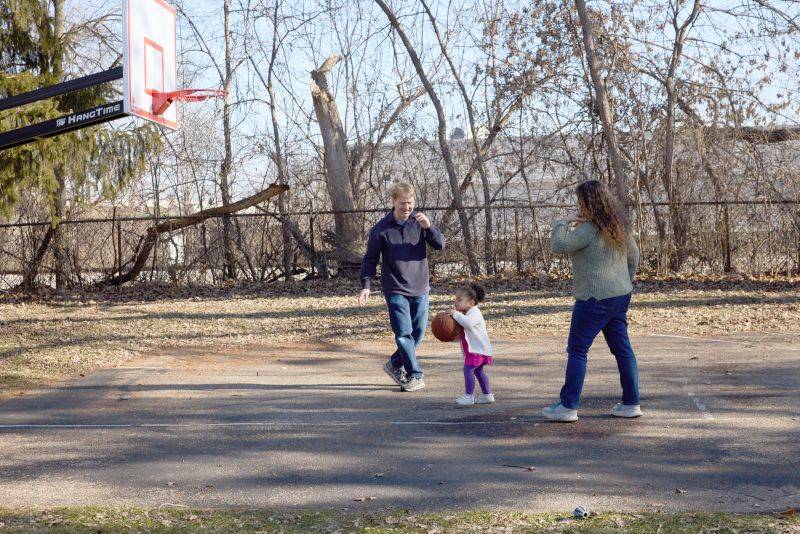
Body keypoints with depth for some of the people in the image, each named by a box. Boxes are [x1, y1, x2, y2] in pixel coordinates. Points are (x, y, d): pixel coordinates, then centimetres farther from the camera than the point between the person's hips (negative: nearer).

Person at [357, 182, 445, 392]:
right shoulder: (381, 229, -7)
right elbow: (370, 259, -1)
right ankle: (415, 375, 0)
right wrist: (365, 285, -10)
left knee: (418, 331, 9)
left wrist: (429, 227, -22)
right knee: (404, 332, -9)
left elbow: (440, 244, -5)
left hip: (420, 288, 4)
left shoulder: (420, 221, 1)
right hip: (395, 290, -3)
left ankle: (395, 364, 28)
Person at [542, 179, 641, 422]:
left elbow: (558, 246, -20)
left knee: (577, 350, -1)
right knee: (622, 348, 11)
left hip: (595, 299, -8)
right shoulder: (619, 226, 10)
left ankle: (568, 406, 1)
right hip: (620, 296, 9)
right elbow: (633, 255, 18)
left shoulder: (588, 229, -17)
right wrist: (626, 283, 24)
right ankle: (631, 404, 15)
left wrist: (565, 222, -7)